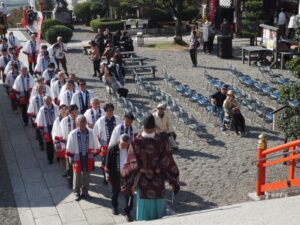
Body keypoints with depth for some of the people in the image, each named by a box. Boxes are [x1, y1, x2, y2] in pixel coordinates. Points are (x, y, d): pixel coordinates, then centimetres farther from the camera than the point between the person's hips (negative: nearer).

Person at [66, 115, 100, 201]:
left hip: (88, 157, 2)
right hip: (77, 157, -2)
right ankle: (77, 193, 26)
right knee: (77, 175, 10)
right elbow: (69, 148, -3)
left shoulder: (91, 133, -6)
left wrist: (93, 155, 3)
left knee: (86, 175, 11)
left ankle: (85, 192, 28)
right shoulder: (73, 134, -11)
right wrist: (71, 158, -2)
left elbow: (96, 146, 4)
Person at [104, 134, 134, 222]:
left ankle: (128, 212, 9)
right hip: (115, 175, 0)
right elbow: (108, 163, -5)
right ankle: (114, 207, 41)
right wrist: (108, 175, -1)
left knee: (129, 193, -2)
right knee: (115, 192, 17)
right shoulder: (113, 149, -12)